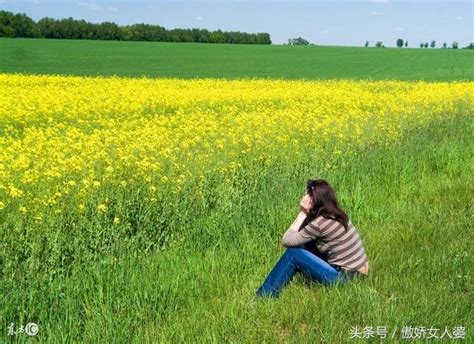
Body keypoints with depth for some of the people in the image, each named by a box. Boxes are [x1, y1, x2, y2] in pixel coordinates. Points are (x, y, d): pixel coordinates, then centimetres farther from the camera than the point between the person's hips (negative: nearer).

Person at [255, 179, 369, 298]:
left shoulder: (320, 223, -23)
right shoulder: (335, 214, 4)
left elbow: (286, 241, -12)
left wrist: (302, 213, -12)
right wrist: (305, 214, 1)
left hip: (345, 278, -9)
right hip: (355, 271, 9)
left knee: (293, 253, -9)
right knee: (303, 244, 9)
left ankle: (265, 296, 4)